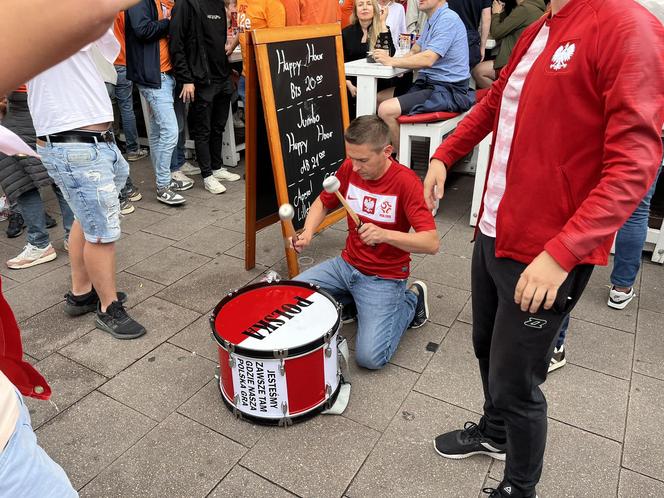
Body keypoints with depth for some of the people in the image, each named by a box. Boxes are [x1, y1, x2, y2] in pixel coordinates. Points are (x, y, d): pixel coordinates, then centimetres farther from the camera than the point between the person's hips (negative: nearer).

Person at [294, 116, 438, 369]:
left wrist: (385, 234, -40)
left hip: (384, 277, -5)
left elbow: (431, 243, -26)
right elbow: (322, 203, 10)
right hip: (346, 264, 6)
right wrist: (308, 232, -10)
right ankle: (353, 300, 13)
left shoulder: (405, 182, -21)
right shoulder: (349, 168, -5)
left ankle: (410, 301, 7)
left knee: (369, 357, -18)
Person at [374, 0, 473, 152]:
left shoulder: (448, 19, -14)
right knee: (379, 98, 9)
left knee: (386, 110, -23)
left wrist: (392, 61, -16)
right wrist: (390, 59, -2)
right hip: (428, 82, 10)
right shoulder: (432, 21, 16)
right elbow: (415, 51, 16)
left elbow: (428, 59, -24)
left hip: (448, 89, -10)